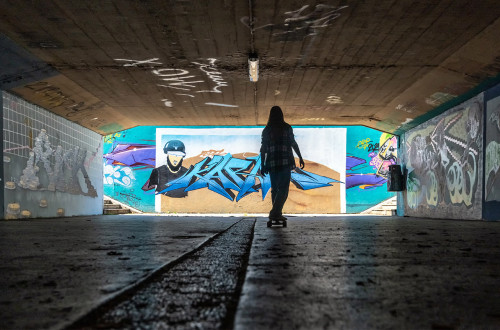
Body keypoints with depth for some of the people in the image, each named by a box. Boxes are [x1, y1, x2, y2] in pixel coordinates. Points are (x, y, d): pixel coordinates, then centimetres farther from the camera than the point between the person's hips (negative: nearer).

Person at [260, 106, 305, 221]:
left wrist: (262, 165, 8)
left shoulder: (266, 130, 7)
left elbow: (263, 148, 4)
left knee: (274, 188, 11)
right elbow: (293, 143, -1)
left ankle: (277, 213, 12)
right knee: (283, 189, -5)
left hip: (272, 163, 3)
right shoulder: (287, 128, 3)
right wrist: (300, 158, 6)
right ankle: (275, 213, -18)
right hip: (285, 162, -3)